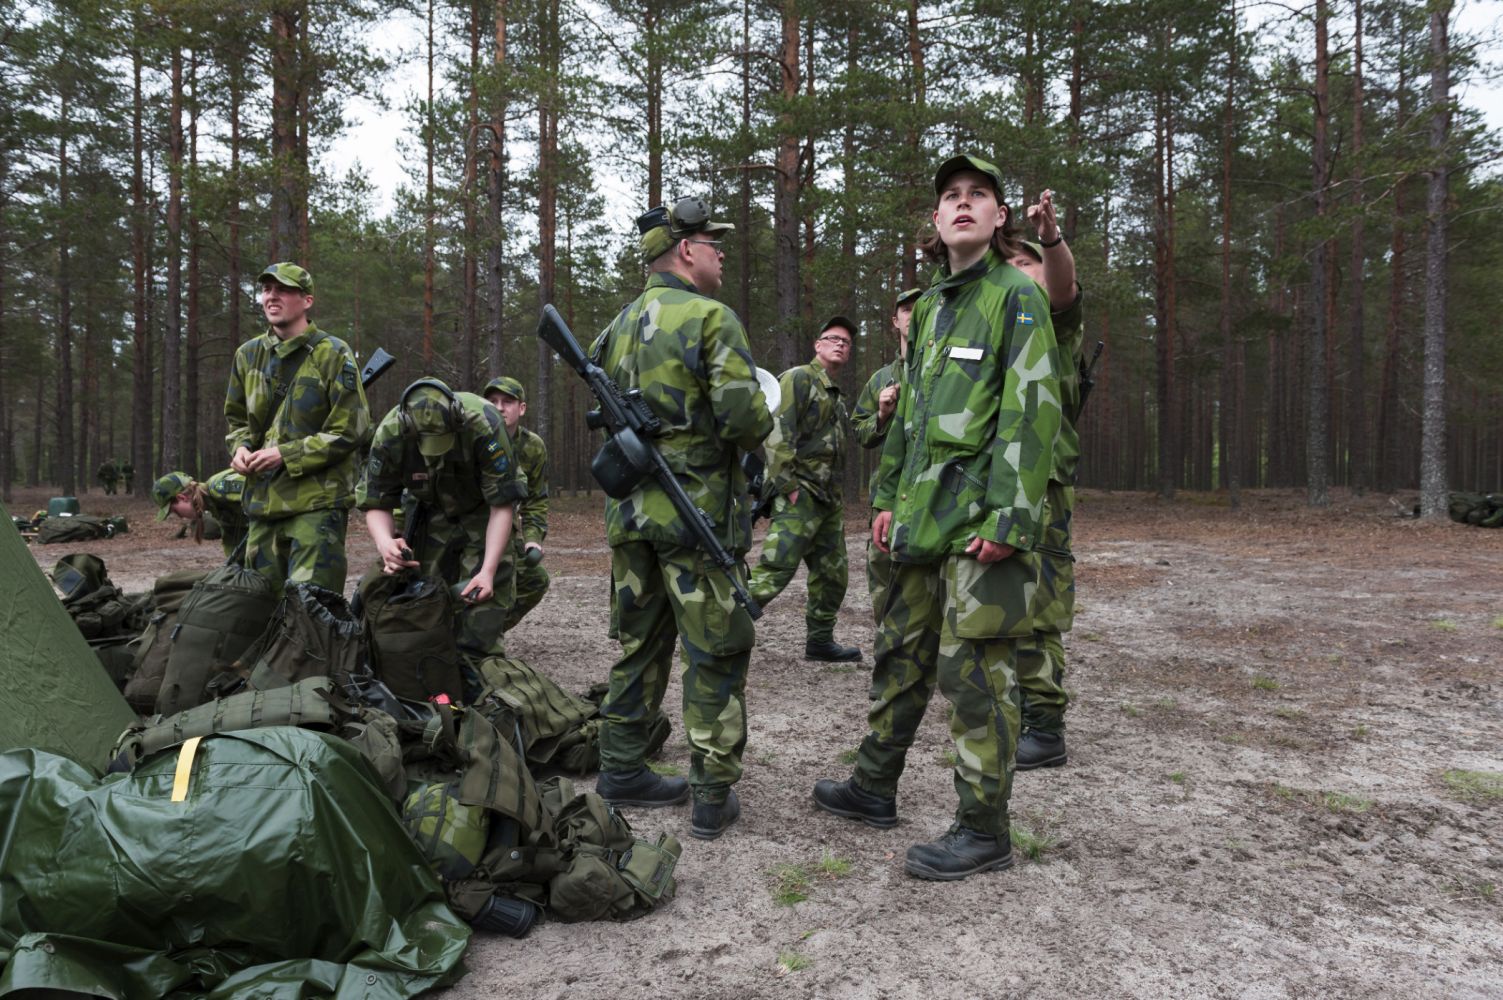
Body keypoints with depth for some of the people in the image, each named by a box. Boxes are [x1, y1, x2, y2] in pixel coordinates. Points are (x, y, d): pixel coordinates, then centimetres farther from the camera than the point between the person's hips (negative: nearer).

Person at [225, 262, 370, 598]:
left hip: (317, 499, -6)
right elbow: (236, 418, 23)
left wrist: (285, 455, -15)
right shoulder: (249, 354, 11)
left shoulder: (333, 354, -7)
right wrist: (241, 448, 0)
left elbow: (350, 430, -11)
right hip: (262, 498, 6)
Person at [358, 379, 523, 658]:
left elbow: (502, 504, -28)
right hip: (430, 513, 3)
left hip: (482, 510, -2)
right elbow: (375, 503, -16)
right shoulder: (389, 434, -28)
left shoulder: (483, 423, -36)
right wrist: (385, 542, -39)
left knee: (484, 596, -14)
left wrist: (488, 571, -35)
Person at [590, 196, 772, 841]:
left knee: (641, 647, 17)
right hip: (698, 512, -7)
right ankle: (712, 798, 7)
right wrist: (757, 425, 3)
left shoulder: (617, 327, 13)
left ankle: (621, 773, 25)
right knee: (715, 656, 2)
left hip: (629, 510, 7)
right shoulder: (711, 319, -10)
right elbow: (745, 419, -18)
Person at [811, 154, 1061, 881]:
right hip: (924, 520, 8)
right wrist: (889, 497, 16)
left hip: (981, 520, -8)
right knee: (901, 653, 16)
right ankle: (873, 788, 32)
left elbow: (1033, 412, -13)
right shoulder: (929, 307, 18)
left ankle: (984, 831, 10)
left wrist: (1010, 517, -20)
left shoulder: (1017, 296, -5)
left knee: (975, 672, -3)